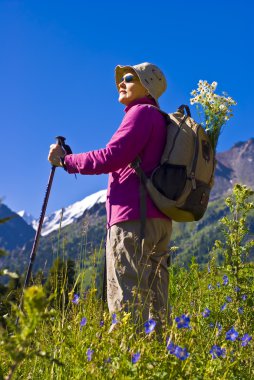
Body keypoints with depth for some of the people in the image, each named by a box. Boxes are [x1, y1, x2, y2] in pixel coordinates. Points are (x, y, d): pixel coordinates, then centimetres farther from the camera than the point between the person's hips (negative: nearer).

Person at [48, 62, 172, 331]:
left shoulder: (142, 112, -1)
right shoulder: (162, 120, 26)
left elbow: (111, 157, -12)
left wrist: (65, 160, -2)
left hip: (134, 217, -10)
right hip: (159, 220, 10)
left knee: (127, 302, -12)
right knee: (155, 304, 7)